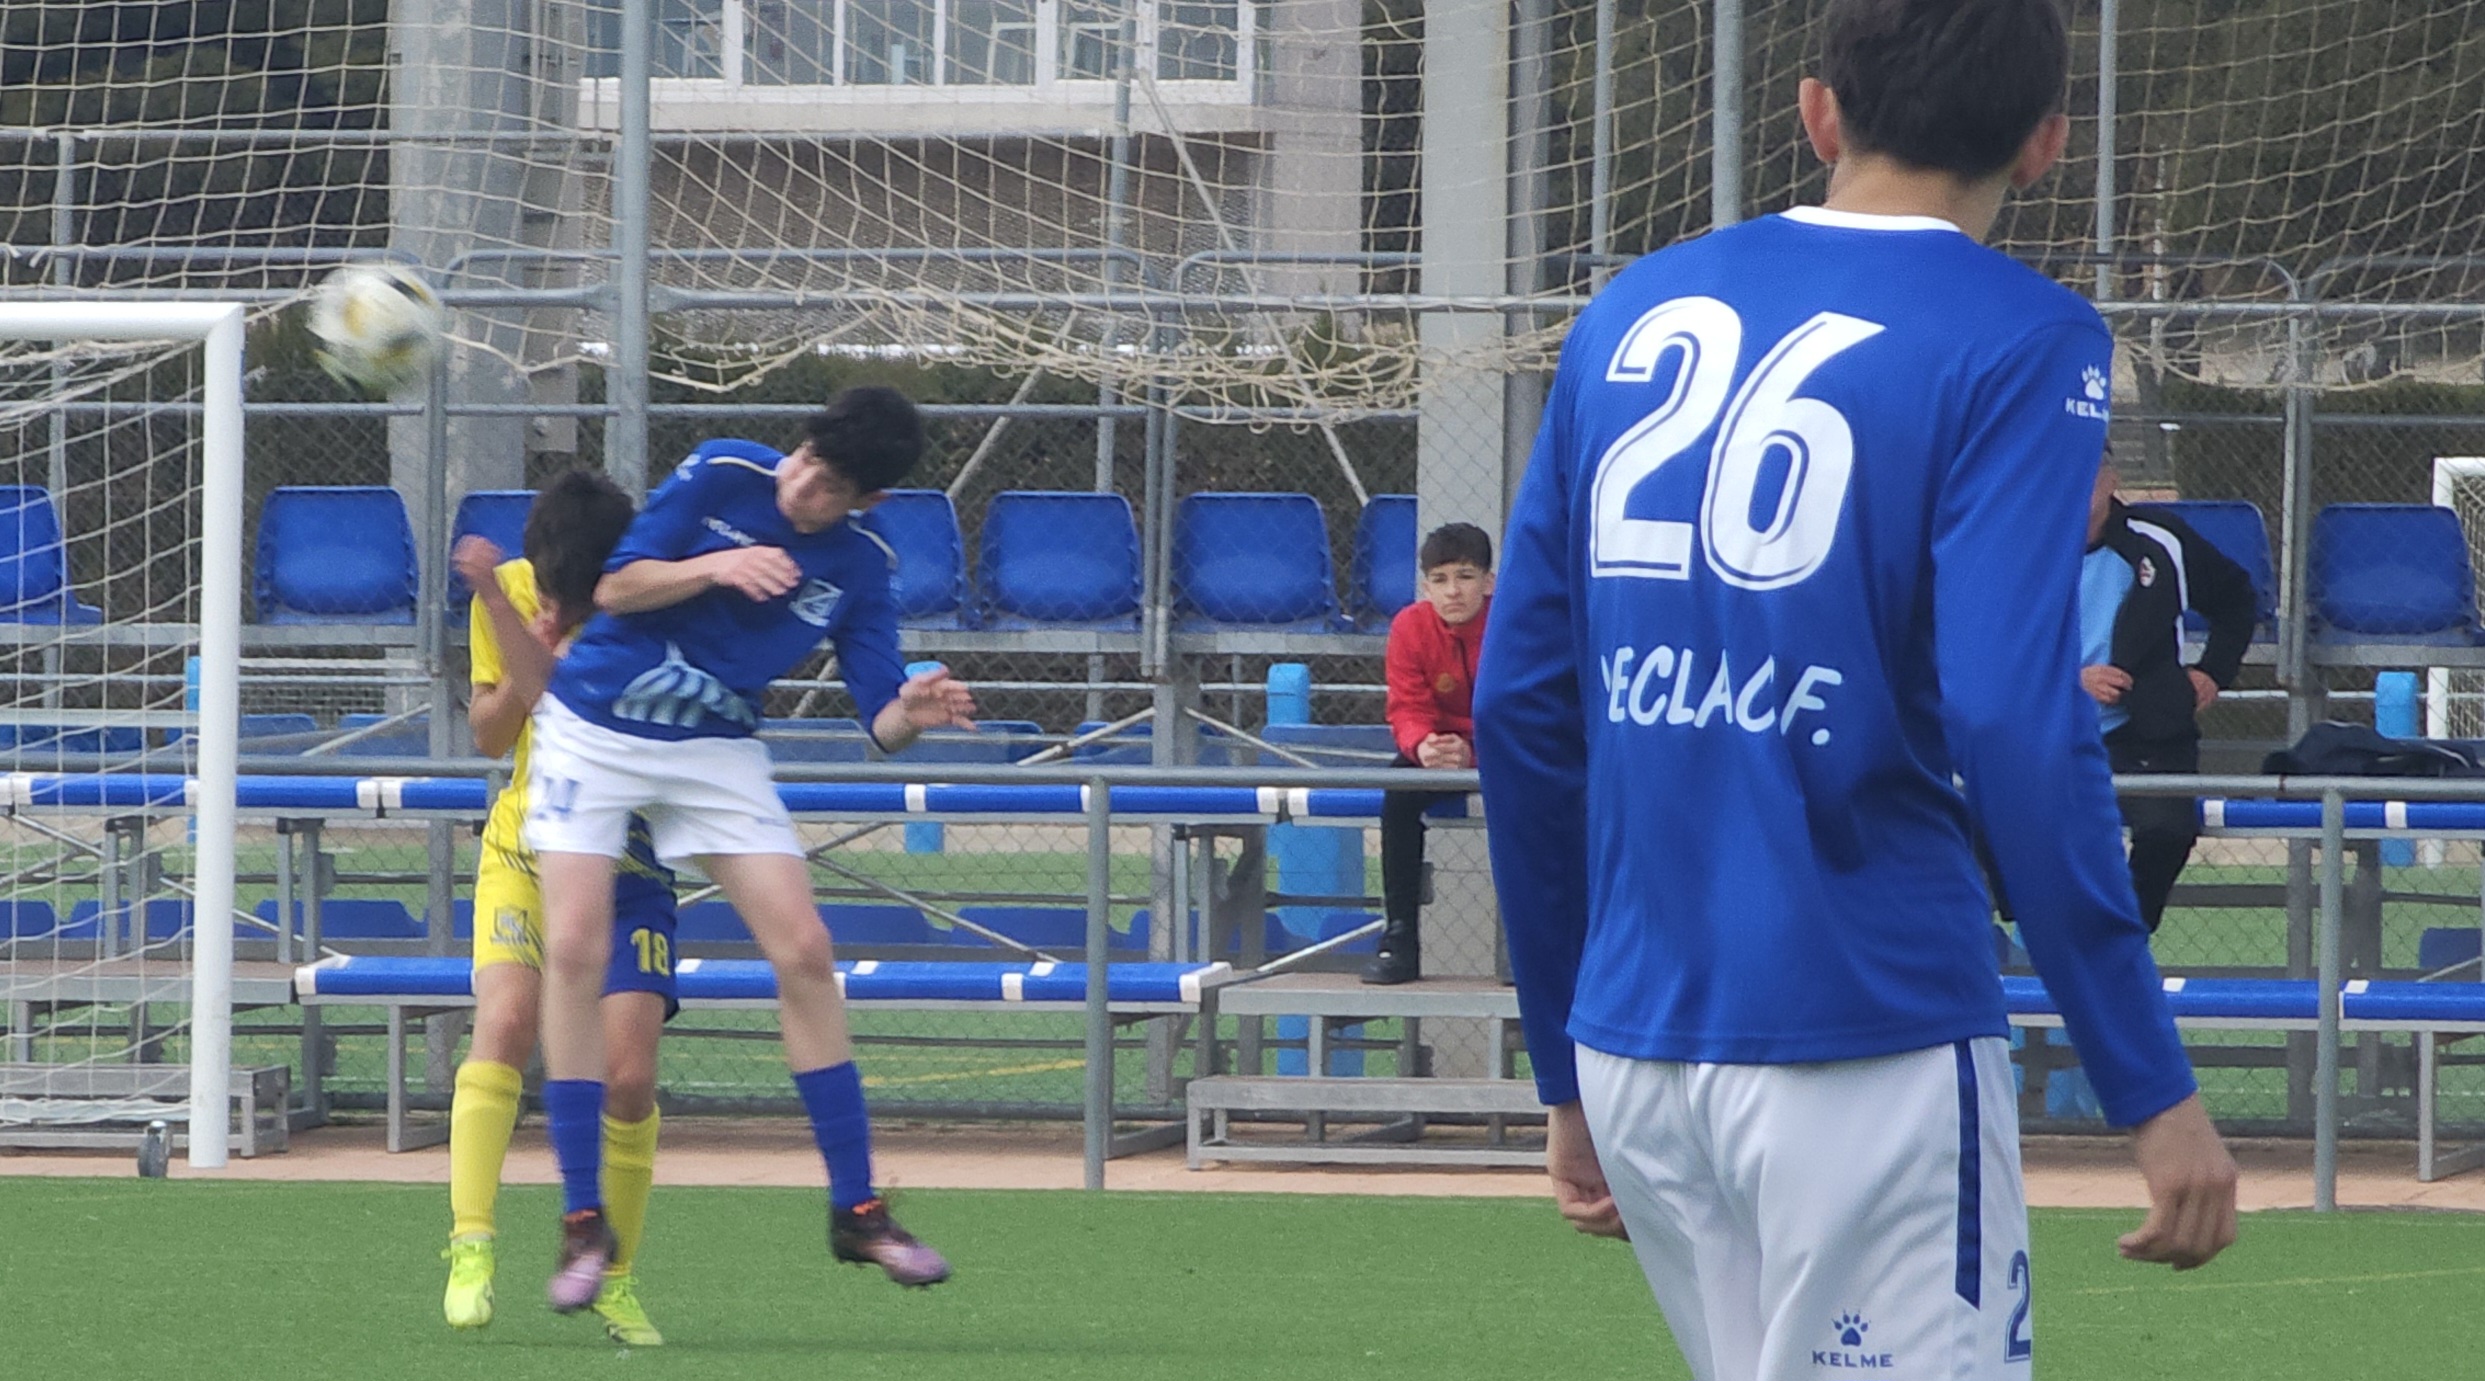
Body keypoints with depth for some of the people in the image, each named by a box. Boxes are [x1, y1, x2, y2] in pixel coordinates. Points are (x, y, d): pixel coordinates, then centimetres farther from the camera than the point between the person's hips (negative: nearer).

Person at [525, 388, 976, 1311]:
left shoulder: (861, 569, -6)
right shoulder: (721, 476, -12)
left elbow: (881, 721, -8)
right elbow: (616, 588, -12)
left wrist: (915, 712, -32)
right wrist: (717, 567, -28)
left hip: (717, 751, 3)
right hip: (595, 729, -3)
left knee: (803, 950, -7)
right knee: (574, 949, -14)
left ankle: (856, 1210, 3)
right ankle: (583, 1222, -8)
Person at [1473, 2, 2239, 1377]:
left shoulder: (1632, 316, 12)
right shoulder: (2018, 344, -5)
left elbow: (1520, 704, 12)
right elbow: (2015, 727, -15)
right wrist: (2151, 1087, -13)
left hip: (1632, 1044, 6)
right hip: (1866, 1046, -6)